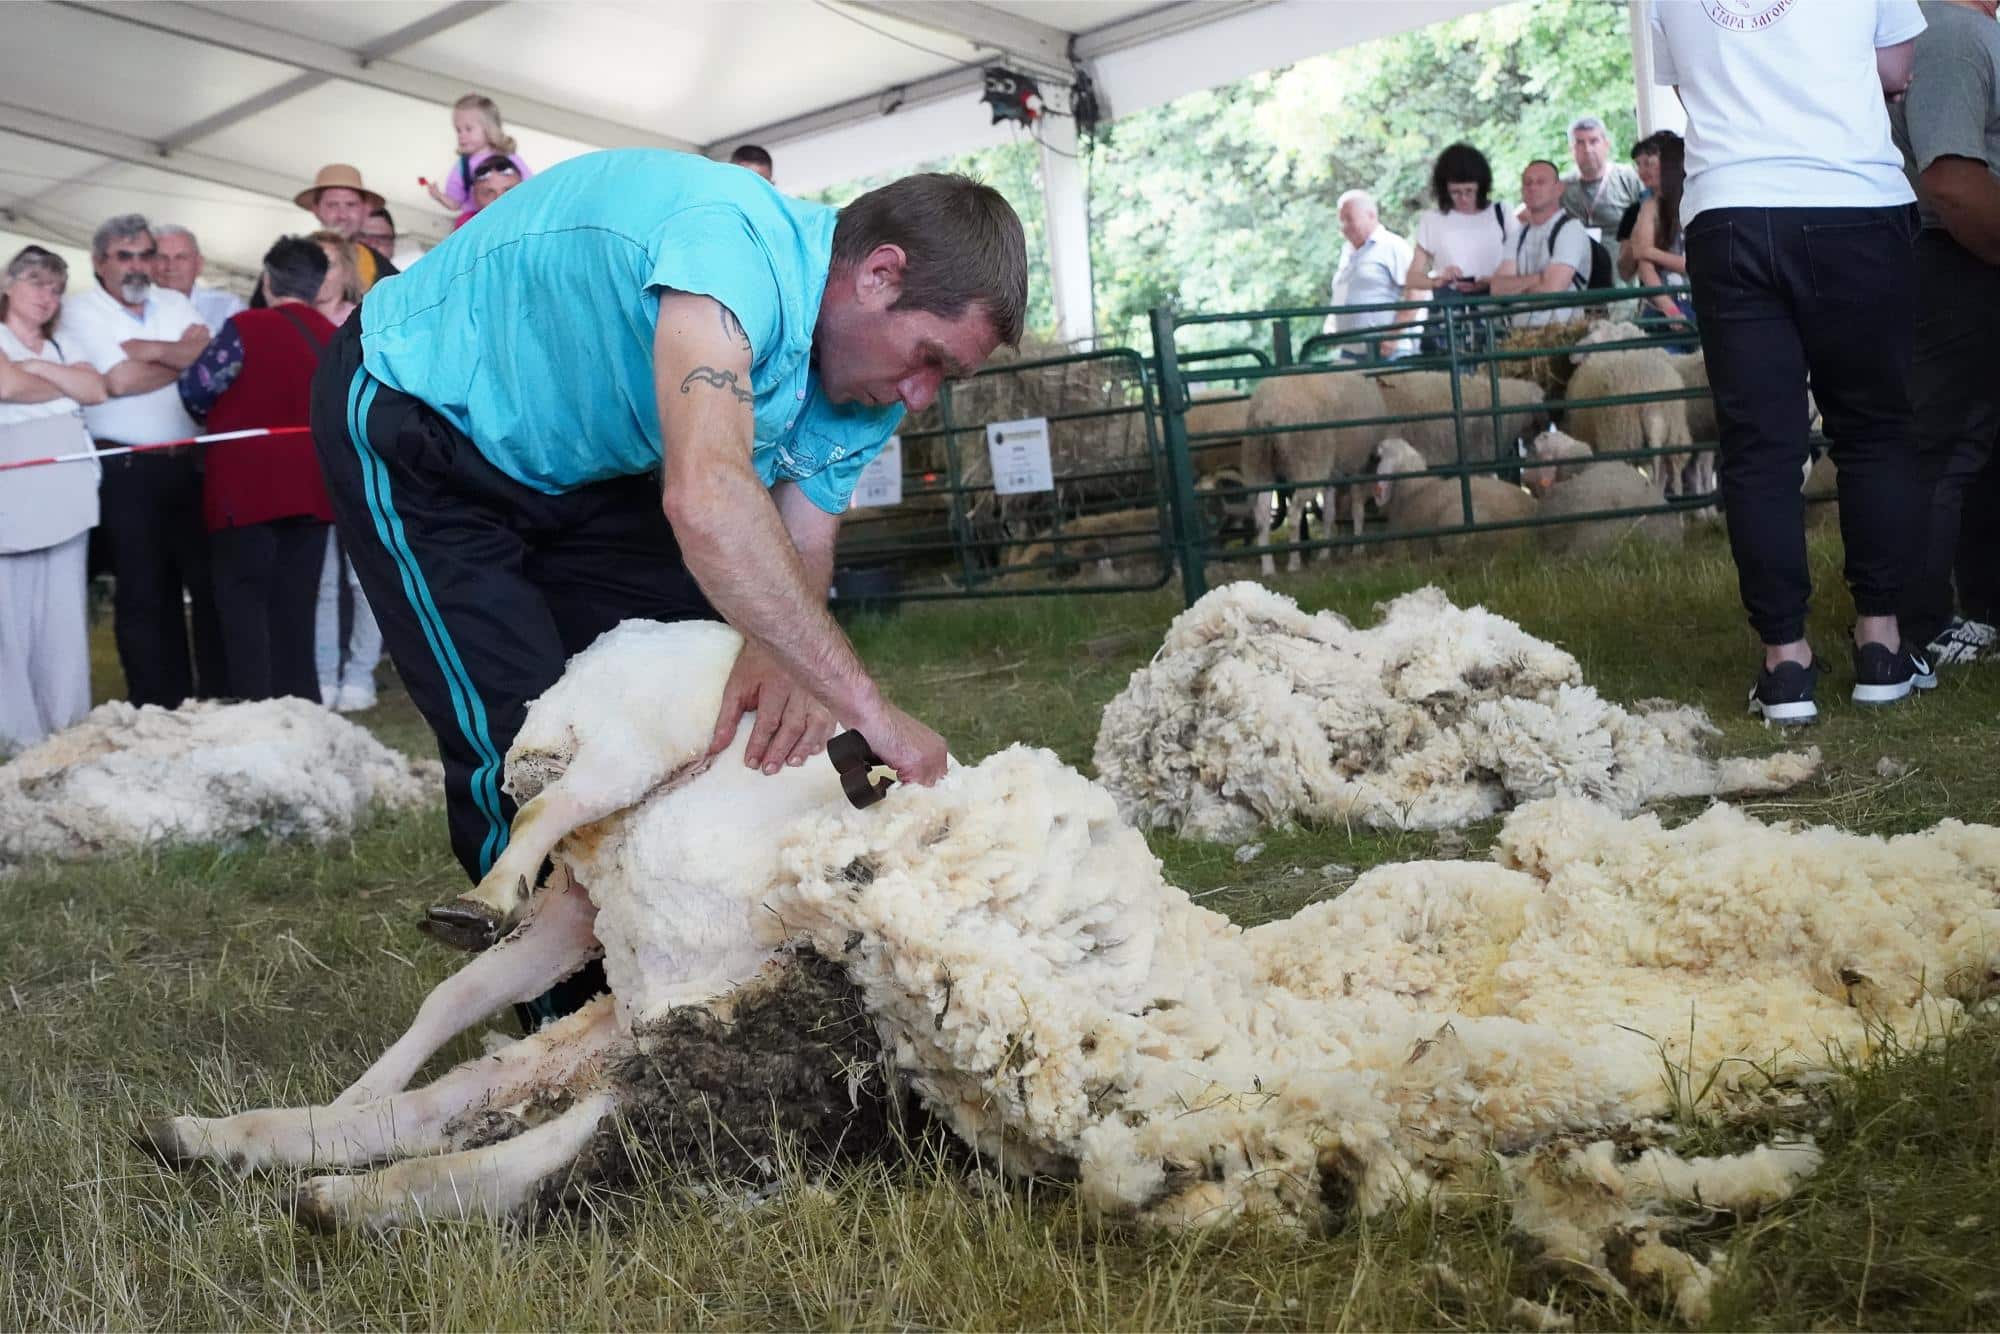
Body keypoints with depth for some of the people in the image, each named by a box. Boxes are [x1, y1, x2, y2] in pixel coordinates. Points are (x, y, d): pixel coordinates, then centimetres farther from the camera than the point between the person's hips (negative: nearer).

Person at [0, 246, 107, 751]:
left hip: (66, 497, 5)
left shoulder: (60, 348, 22)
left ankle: (65, 732, 9)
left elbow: (97, 388, 4)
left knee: (63, 618, 5)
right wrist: (66, 385, 3)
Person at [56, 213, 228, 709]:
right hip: (125, 473, -4)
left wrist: (151, 350, -13)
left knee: (213, 579, 6)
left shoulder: (175, 304, 12)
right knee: (145, 593, 3)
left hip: (189, 464, 4)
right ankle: (160, 708, 11)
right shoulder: (78, 311, -2)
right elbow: (117, 381, -15)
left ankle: (221, 698, 17)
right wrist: (186, 355, -3)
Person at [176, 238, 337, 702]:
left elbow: (195, 390, -5)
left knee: (244, 602, 1)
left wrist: (222, 418, 15)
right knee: (295, 607, 10)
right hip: (309, 489, 5)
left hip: (246, 487, -5)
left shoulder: (245, 328, -10)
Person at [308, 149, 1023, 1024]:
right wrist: (869, 709, -52)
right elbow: (706, 499, -53)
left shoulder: (858, 392, -11)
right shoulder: (736, 247, -39)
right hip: (415, 422, -8)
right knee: (519, 741, -11)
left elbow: (793, 564, -13)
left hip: (575, 454, 8)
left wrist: (775, 659, -37)